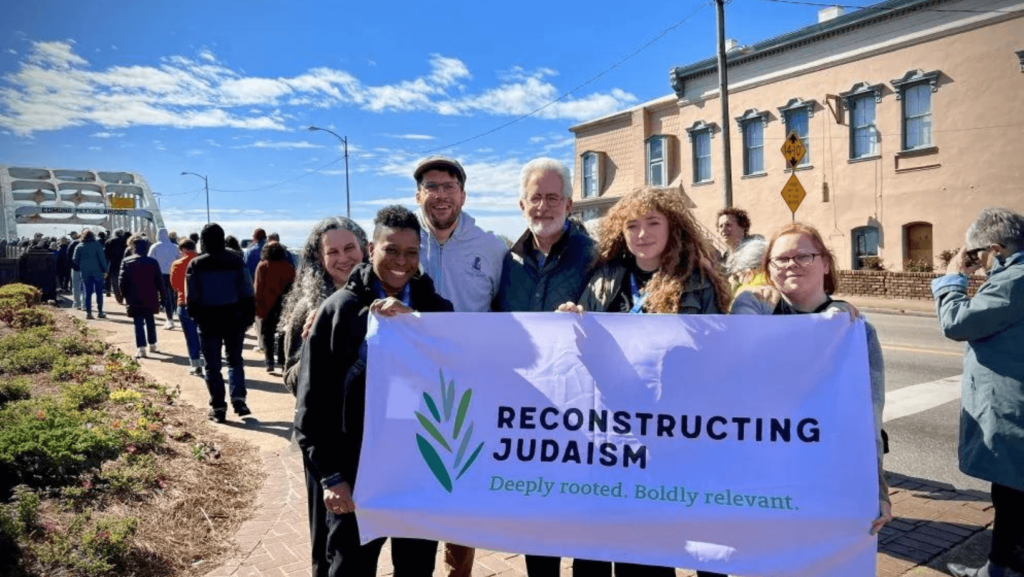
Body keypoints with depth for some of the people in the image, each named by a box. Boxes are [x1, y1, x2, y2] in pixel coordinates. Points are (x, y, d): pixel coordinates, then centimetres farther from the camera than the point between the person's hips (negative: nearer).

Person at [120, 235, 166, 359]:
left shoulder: (126, 262, -4)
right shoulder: (153, 262, -1)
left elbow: (122, 281, -4)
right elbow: (159, 280, 1)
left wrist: (124, 295, 8)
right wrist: (162, 295, 8)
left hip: (135, 299, -2)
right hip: (150, 298, 2)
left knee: (138, 323, 0)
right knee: (150, 321, 16)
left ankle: (141, 348, -8)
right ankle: (152, 344, 23)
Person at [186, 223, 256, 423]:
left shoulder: (196, 265, -5)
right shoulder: (236, 261, -3)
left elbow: (191, 298, -3)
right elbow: (247, 293, -3)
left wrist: (196, 316, 10)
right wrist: (249, 315, 4)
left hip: (208, 321, -1)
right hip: (234, 319, 1)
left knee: (212, 365, 7)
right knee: (235, 360, 15)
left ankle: (218, 407, 5)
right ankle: (238, 398, -1)